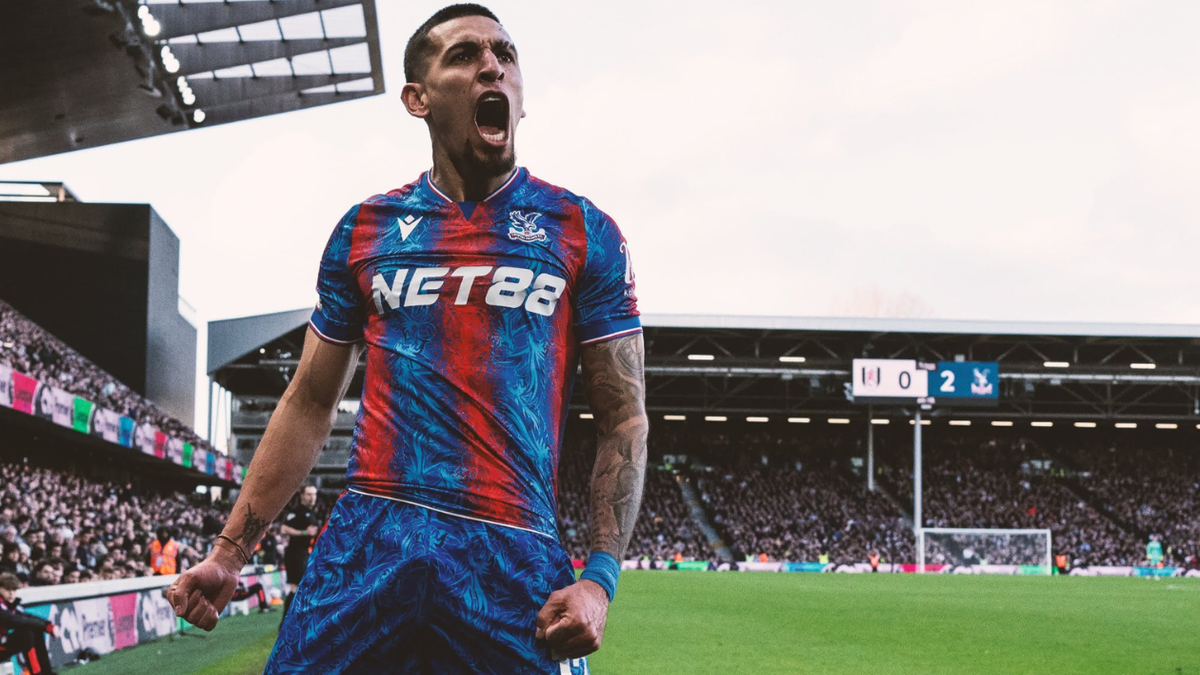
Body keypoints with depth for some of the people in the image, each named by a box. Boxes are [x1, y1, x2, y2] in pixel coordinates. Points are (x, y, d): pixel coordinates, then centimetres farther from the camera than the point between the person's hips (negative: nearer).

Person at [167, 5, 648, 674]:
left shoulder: (583, 234, 6)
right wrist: (228, 555, 11)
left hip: (515, 556, -2)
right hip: (368, 537, 2)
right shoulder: (366, 230, 12)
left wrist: (600, 579, -8)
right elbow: (310, 405, 16)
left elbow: (624, 417, 4)